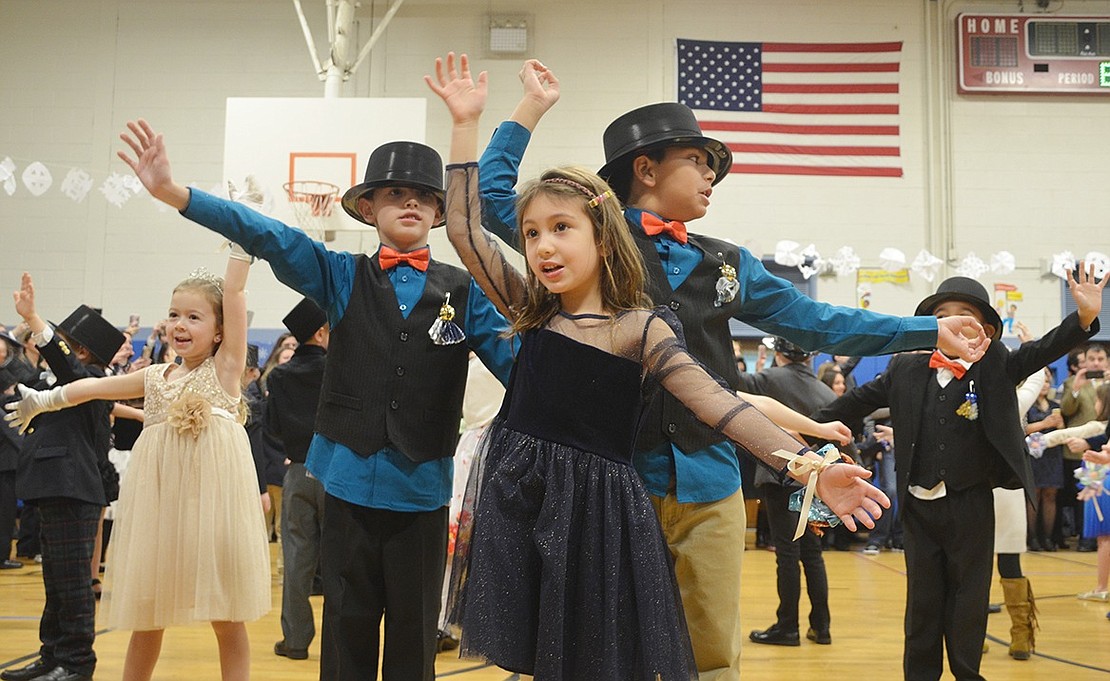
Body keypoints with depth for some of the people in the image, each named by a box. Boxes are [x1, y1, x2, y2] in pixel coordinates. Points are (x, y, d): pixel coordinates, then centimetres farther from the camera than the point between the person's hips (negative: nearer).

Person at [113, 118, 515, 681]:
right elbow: (269, 238, -6)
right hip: (351, 478, 0)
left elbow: (519, 361, -2)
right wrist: (172, 192, -17)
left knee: (414, 634, 9)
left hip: (423, 486, 0)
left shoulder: (464, 291, 3)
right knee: (347, 625, 9)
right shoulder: (343, 278, 5)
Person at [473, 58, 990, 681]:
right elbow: (493, 194, 3)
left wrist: (931, 332, 13)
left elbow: (818, 322, 16)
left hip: (710, 484, 4)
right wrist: (532, 108, 4)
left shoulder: (728, 265, 14)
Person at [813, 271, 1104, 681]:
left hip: (971, 506, -1)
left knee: (969, 597, 9)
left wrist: (1085, 317, -30)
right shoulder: (906, 370, 2)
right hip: (918, 505, 2)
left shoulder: (996, 368, -2)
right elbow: (860, 401, 10)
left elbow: (1043, 351, -13)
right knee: (922, 599, 11)